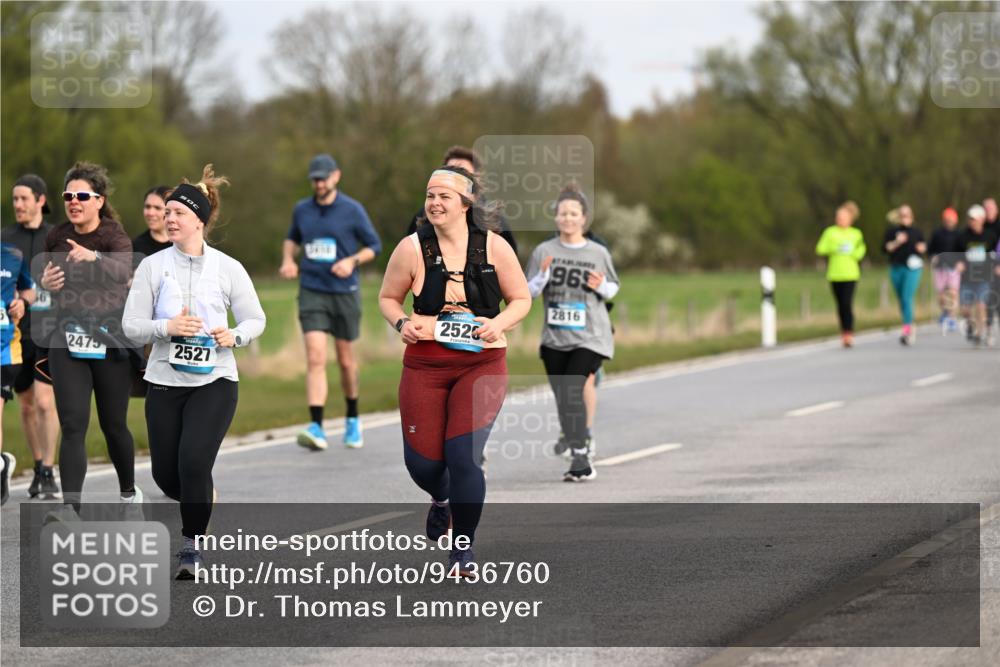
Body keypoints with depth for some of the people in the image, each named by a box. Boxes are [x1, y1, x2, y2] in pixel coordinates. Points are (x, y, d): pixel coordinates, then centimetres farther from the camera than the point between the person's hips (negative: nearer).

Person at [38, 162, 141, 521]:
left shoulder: (114, 236, -10)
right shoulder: (57, 237, 3)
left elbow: (123, 271, -31)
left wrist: (93, 257, -51)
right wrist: (46, 282, -4)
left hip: (110, 342, -2)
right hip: (67, 341, 2)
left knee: (113, 424, 10)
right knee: (73, 425, -11)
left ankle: (130, 493, 34)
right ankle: (70, 508, -19)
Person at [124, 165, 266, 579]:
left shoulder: (228, 269, -2)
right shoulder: (153, 266, 0)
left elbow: (255, 319, 7)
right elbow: (131, 326, -1)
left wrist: (234, 336, -14)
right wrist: (167, 327, -19)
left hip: (214, 381, -2)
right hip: (165, 382, 2)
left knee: (194, 460, -20)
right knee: (166, 476, 6)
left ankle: (191, 545, -3)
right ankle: (201, 497, 43)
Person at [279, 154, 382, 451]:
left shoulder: (353, 210, -5)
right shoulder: (302, 210, 4)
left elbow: (374, 246, 2)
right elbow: (292, 238, 23)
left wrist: (352, 261, -16)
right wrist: (287, 260, 3)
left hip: (344, 292, -1)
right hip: (312, 293, 1)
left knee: (346, 360, 11)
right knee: (315, 358, -14)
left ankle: (352, 419, 35)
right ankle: (316, 428, -21)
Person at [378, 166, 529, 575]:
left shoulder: (493, 246, -3)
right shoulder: (412, 249, -3)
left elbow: (521, 300, 7)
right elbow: (388, 298, 10)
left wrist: (499, 324, -12)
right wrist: (401, 323, -11)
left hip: (481, 363, -1)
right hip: (425, 364, 1)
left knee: (463, 455, -13)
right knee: (422, 460, 2)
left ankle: (463, 546, 5)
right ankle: (441, 498, 41)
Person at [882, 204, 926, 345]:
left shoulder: (917, 232, 8)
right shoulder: (892, 231, 7)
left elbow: (923, 247, 19)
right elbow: (885, 248, -1)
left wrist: (922, 248, -3)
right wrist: (896, 242, -16)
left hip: (913, 268, -2)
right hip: (896, 268, 2)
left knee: (907, 298, -16)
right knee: (901, 300, 10)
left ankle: (906, 330, -21)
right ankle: (911, 328, 27)